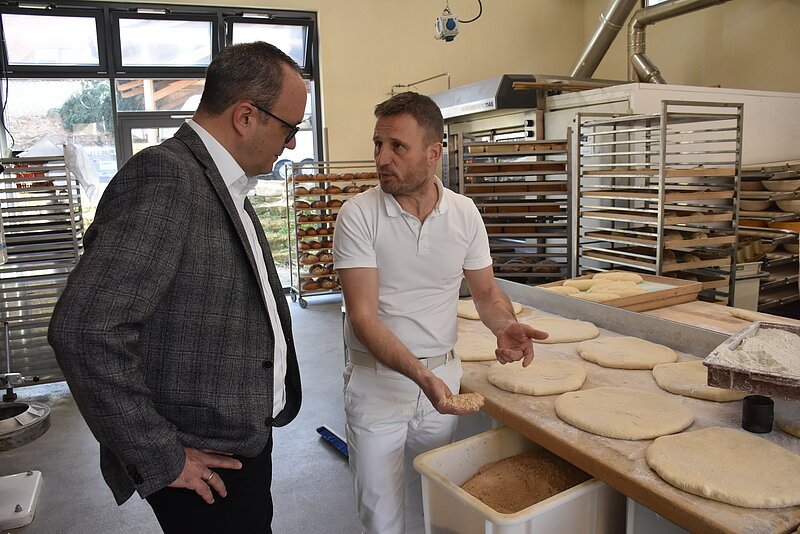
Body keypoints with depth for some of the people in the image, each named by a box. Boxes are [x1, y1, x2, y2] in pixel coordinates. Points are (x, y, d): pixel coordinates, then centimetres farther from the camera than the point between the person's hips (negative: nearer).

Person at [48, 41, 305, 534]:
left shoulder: (225, 183, 8)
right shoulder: (164, 175, -21)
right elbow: (85, 330, -27)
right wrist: (159, 460, -19)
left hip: (245, 440, 8)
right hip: (205, 466, -8)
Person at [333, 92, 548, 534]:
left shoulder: (464, 213, -3)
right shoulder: (359, 215, -14)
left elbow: (485, 291, 8)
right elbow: (363, 316, -19)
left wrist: (506, 326, -14)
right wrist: (421, 374, -31)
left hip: (443, 377, 3)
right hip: (377, 381, -3)